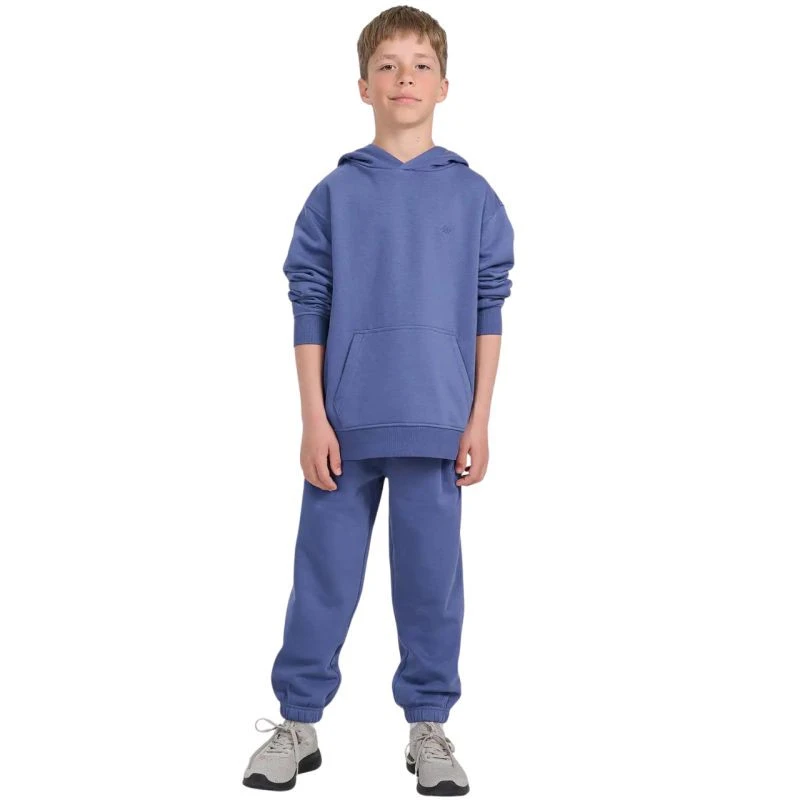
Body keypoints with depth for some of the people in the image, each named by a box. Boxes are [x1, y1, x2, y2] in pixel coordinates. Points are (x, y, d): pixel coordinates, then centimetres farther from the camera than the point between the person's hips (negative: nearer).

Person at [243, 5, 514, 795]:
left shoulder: (473, 196, 3)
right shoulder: (336, 193, 2)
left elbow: (489, 312, 4)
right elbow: (308, 309, 2)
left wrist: (478, 422, 0)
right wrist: (314, 420, -4)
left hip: (436, 426, 0)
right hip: (346, 423, 0)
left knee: (431, 574, 7)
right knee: (324, 572, 7)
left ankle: (428, 725, 21)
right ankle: (298, 722, 20)